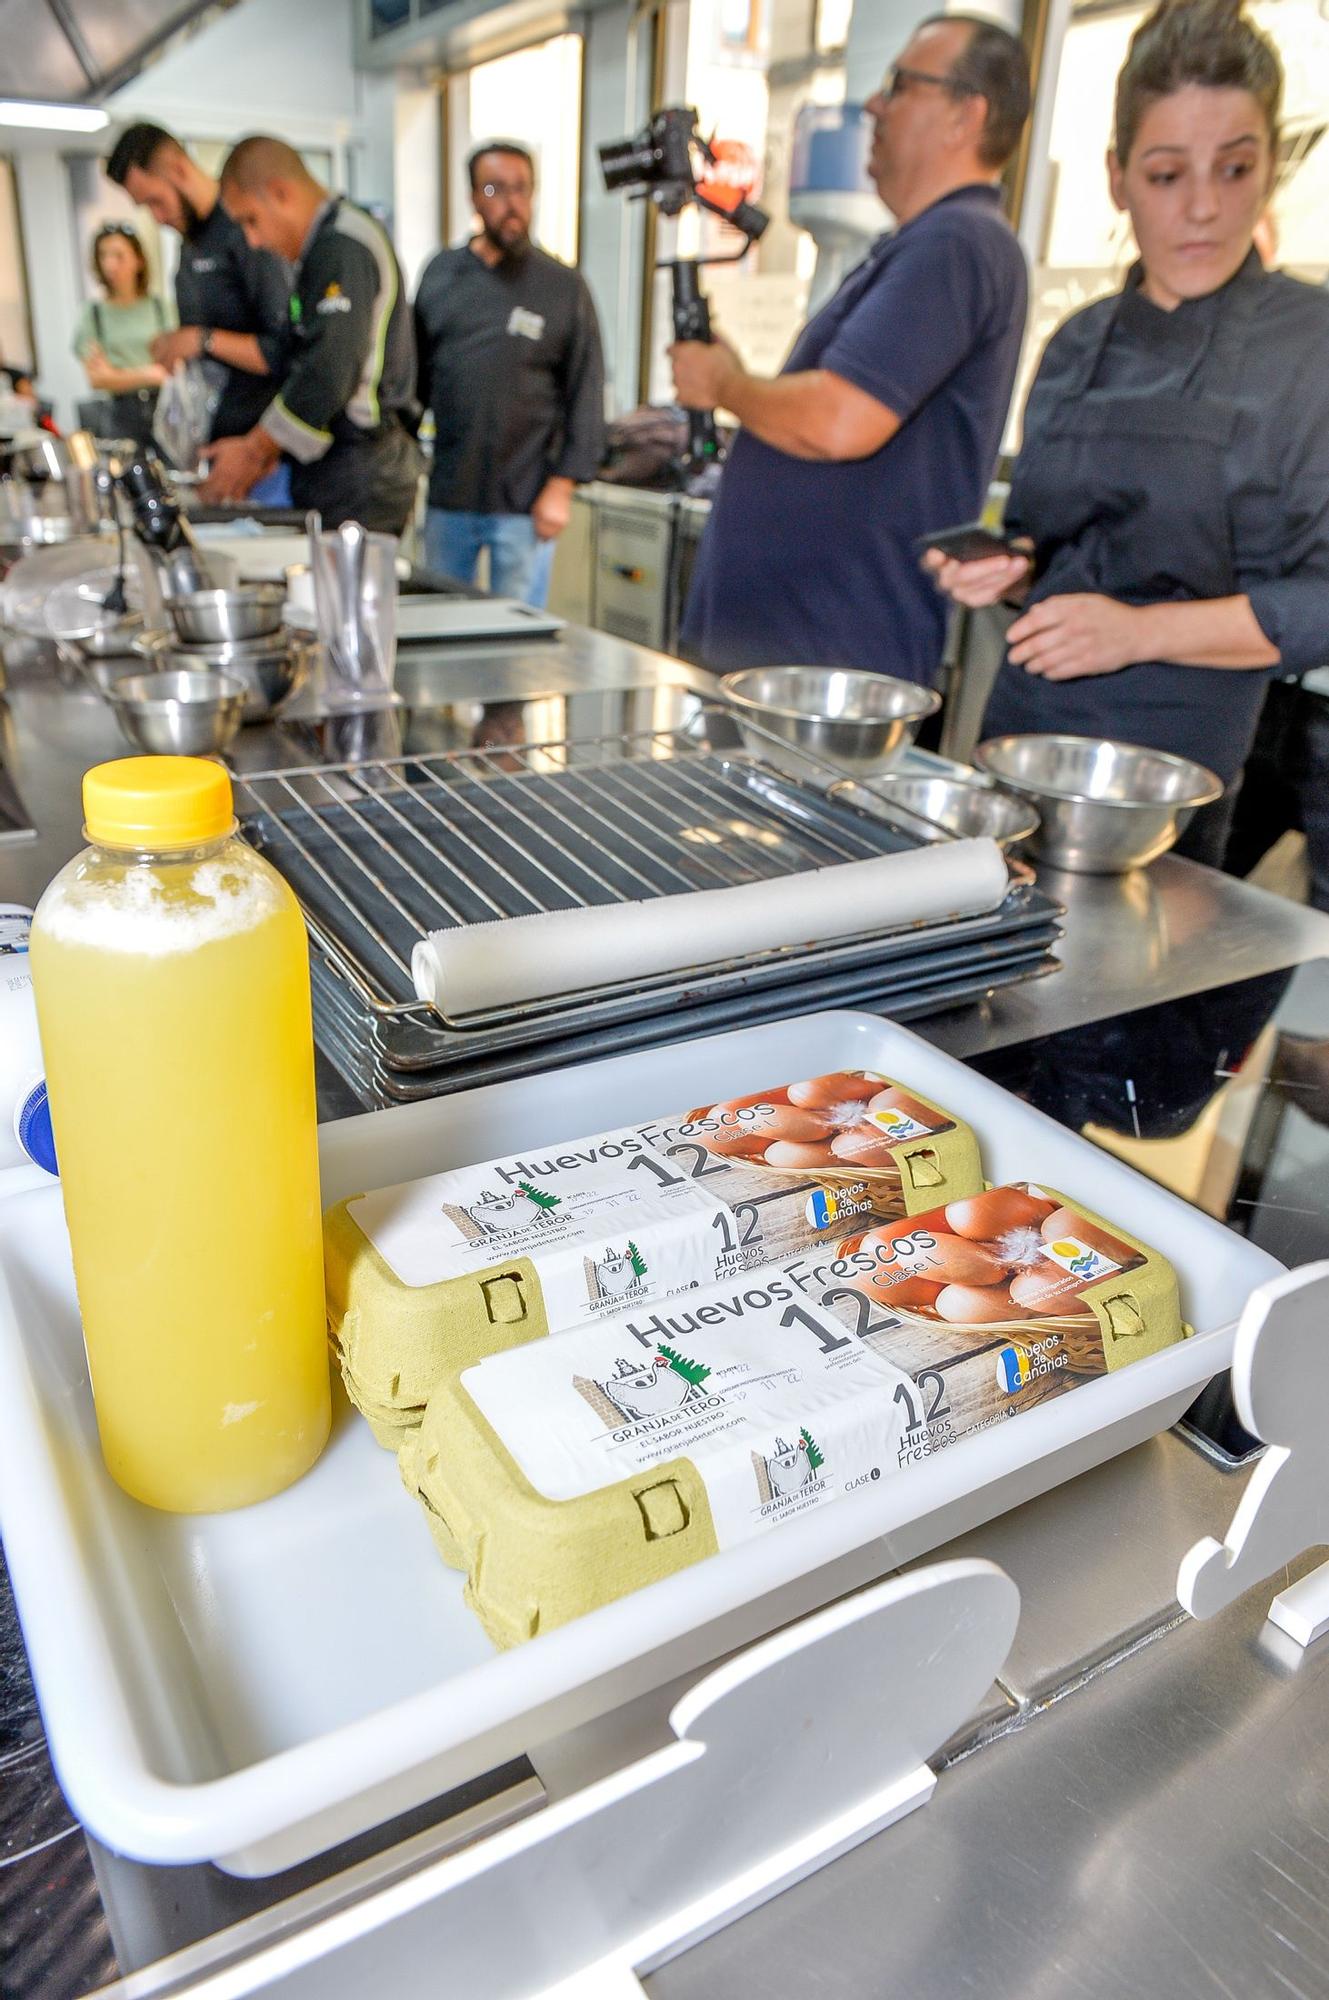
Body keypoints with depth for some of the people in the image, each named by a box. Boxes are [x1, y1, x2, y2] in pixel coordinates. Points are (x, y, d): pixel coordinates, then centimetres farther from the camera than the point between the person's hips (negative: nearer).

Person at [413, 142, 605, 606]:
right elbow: (417, 373, 14)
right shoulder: (441, 273, 9)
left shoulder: (563, 286, 1)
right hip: (446, 498, 3)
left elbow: (585, 397, -2)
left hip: (524, 503, -3)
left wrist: (561, 487, -9)